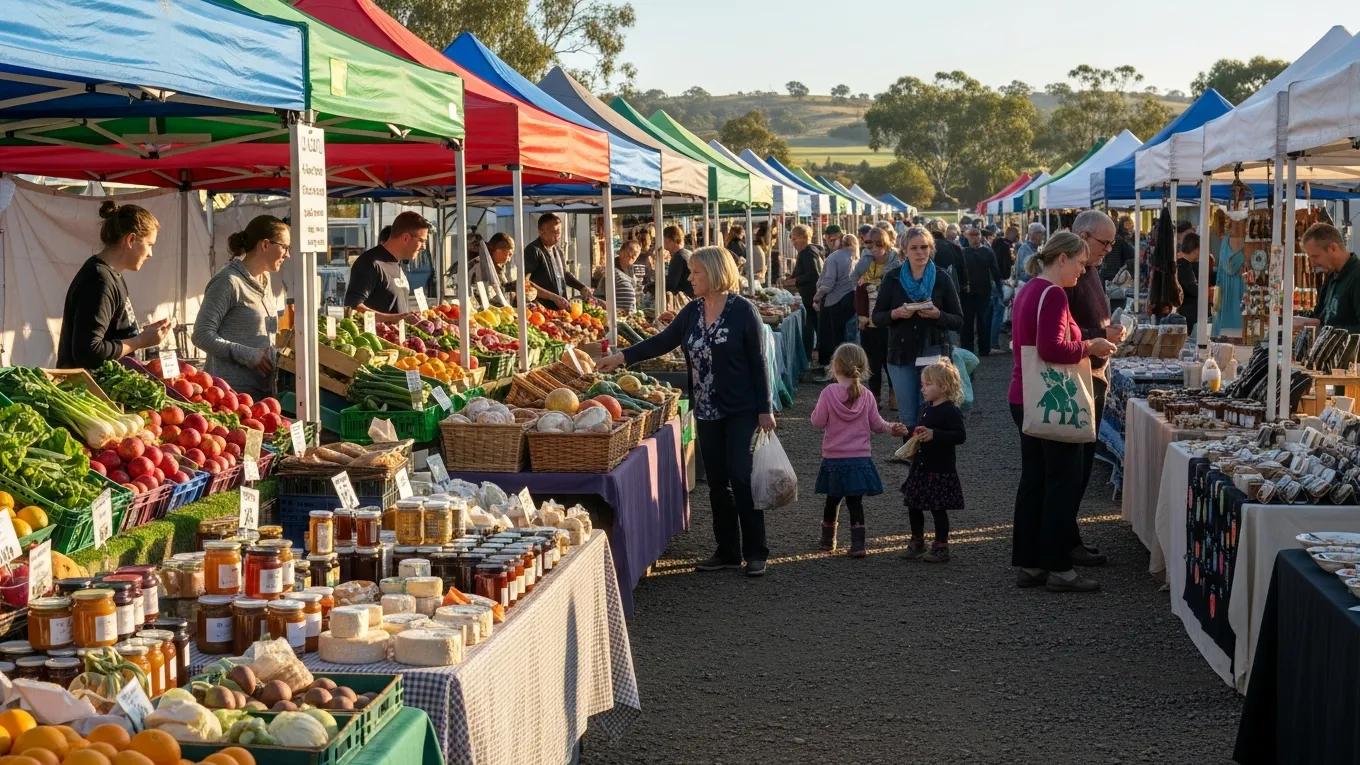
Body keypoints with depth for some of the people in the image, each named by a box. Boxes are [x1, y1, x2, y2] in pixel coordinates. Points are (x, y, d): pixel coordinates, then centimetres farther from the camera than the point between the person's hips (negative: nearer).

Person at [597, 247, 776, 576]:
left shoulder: (743, 311, -10)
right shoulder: (692, 311, 7)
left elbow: (758, 362, -9)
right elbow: (663, 341, 14)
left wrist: (765, 409, -11)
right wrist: (622, 357, 6)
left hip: (741, 411, -6)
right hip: (707, 412, 6)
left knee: (742, 479, -7)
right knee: (717, 483, 9)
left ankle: (755, 553, 2)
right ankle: (728, 552, 17)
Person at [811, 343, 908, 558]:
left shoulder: (828, 393, -11)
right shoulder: (866, 395, -3)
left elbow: (818, 422, -8)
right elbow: (876, 424, 4)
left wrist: (815, 411, 11)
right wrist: (892, 428, 21)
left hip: (834, 458, -1)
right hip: (860, 457, 1)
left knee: (833, 500, 14)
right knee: (855, 501, 4)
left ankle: (828, 540, 28)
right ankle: (858, 544, -2)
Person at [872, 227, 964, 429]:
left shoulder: (942, 279, 0)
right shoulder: (892, 278, 3)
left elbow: (958, 321, 1)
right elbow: (877, 318, 5)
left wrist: (938, 315, -18)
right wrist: (896, 313, -15)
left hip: (934, 354, -1)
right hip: (901, 355, 1)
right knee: (908, 418, 5)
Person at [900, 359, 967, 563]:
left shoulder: (950, 411, -16)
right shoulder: (928, 409, 11)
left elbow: (960, 436, -25)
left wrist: (934, 435, -32)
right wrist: (918, 436, 9)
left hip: (940, 470, -9)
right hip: (921, 468, 9)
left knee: (938, 509, -2)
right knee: (914, 506, 13)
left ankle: (941, 547, 8)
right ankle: (917, 542, 27)